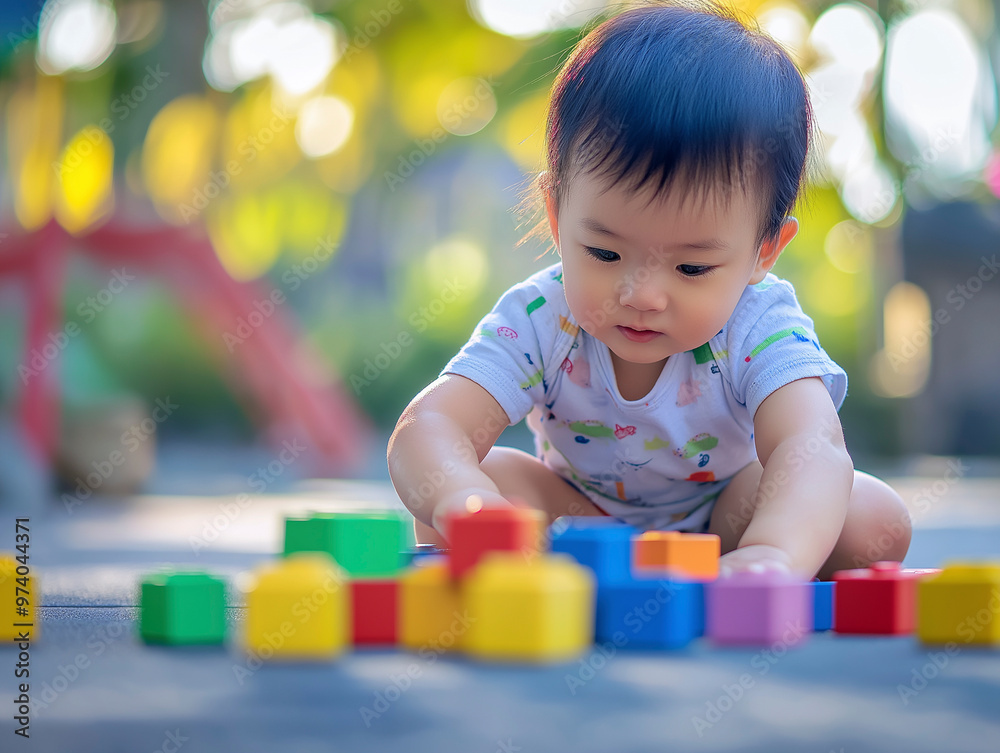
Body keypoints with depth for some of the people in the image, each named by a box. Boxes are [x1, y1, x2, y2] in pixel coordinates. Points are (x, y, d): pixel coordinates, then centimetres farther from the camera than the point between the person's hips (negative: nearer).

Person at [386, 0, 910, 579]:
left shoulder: (760, 329, -29)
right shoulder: (539, 321, -25)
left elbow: (812, 447, -48)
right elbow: (428, 427, -38)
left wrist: (773, 553, -73)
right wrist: (459, 497, -65)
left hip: (724, 524, -1)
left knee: (874, 519, -27)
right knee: (491, 475, -27)